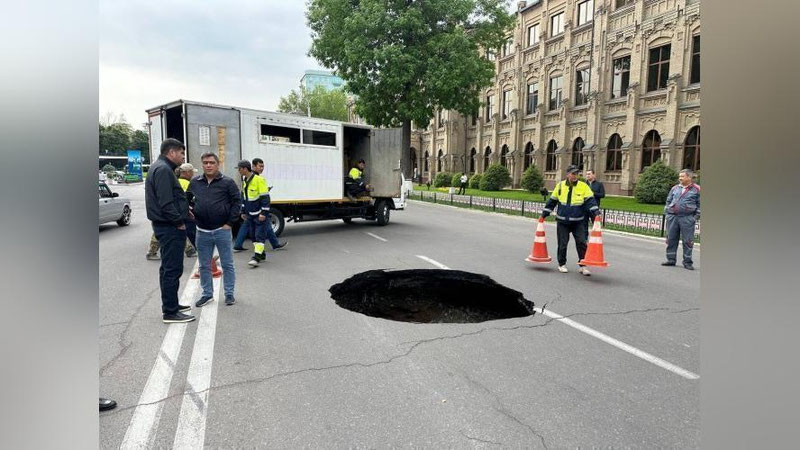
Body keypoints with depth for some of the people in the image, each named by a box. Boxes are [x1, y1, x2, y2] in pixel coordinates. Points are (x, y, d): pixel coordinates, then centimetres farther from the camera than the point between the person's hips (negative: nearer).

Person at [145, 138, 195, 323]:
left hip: (165, 226, 11)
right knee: (173, 269, -6)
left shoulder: (159, 168, 18)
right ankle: (170, 312, -1)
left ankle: (171, 304, 29)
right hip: (170, 227, -11)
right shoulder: (163, 170, -16)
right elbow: (166, 202, -23)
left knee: (168, 268, 18)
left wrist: (184, 209, 16)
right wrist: (179, 221, -17)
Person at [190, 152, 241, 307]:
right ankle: (207, 294, 24)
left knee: (227, 264, 4)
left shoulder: (228, 182, -3)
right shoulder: (194, 182, 8)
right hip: (202, 232, 4)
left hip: (222, 230, -3)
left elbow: (237, 202, -5)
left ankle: (229, 293, 16)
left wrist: (229, 223, -9)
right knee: (204, 266, 11)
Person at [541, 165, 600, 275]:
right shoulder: (560, 186, 1)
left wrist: (596, 213, -22)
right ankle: (562, 264, 23)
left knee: (581, 243, -3)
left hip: (578, 222, -1)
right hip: (562, 221, 1)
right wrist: (544, 214, 11)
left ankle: (582, 266, 9)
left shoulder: (583, 186, -4)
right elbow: (552, 201, 10)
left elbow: (590, 201, -9)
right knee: (562, 244, 6)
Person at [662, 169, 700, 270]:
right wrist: (667, 211, 10)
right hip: (672, 217, 4)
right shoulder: (675, 188, 13)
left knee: (687, 241, 0)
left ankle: (687, 262, 9)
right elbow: (668, 201, 21)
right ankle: (671, 259, 17)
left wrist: (696, 216, -3)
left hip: (687, 219, -4)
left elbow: (699, 204, 3)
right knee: (671, 239, 7)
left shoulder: (696, 189, 2)